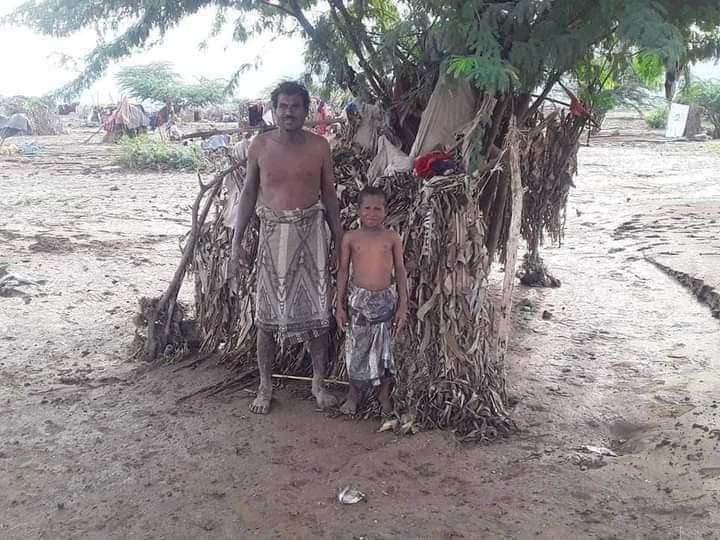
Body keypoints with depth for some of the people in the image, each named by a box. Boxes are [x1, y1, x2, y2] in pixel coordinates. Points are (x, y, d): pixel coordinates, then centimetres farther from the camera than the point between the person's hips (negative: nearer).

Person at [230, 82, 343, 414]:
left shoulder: (319, 146, 1)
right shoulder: (260, 145, 0)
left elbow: (329, 195, 7)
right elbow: (248, 194, 4)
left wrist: (339, 241, 6)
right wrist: (237, 241, -1)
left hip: (311, 232, 0)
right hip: (273, 233, 0)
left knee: (316, 309, 4)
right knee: (267, 313, 4)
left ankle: (318, 383, 20)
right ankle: (265, 386, 19)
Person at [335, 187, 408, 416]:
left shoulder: (392, 238, -1)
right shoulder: (350, 238, -2)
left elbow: (400, 271, 2)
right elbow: (343, 271, 3)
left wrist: (402, 306, -2)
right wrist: (340, 305, 1)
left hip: (386, 298, 0)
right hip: (358, 298, 0)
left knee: (385, 347, 8)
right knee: (356, 347, 8)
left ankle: (384, 394, 25)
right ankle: (354, 393, 25)